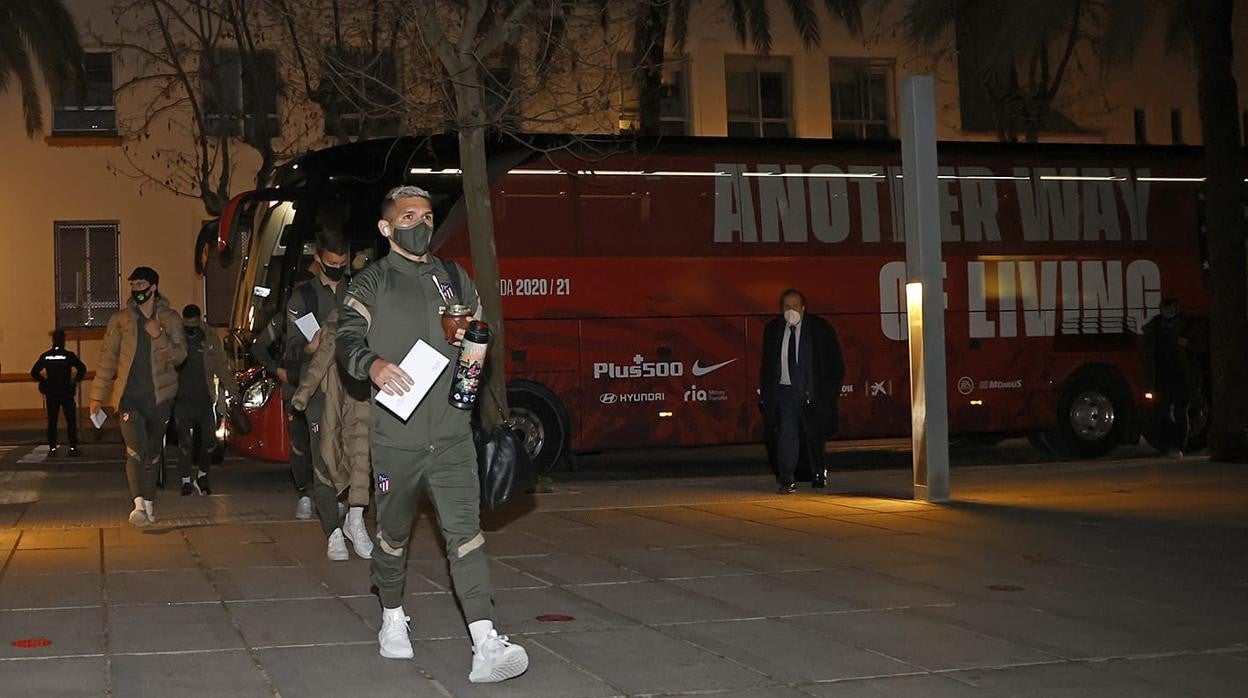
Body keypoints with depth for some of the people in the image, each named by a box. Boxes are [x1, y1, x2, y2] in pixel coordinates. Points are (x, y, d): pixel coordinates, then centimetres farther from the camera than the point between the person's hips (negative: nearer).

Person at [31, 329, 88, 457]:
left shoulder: (45, 356, 0)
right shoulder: (69, 355, -8)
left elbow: (34, 372, -1)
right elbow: (82, 369, -15)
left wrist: (44, 381, 11)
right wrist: (76, 380, -1)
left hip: (51, 393, 2)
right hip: (67, 392, -2)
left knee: (52, 421, 8)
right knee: (71, 420, 5)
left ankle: (52, 448, 6)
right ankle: (73, 448, 3)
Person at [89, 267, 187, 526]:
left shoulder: (170, 319, 5)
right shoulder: (120, 319, 6)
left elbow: (179, 356, -2)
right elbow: (107, 357, 6)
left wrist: (159, 337, -19)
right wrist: (98, 395, 3)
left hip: (160, 395, 1)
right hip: (129, 395, -1)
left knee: (153, 452, 10)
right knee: (136, 449, -18)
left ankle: (149, 504, 22)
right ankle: (139, 505, -26)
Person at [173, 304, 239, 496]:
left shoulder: (211, 340, 7)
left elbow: (222, 366, 10)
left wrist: (232, 389, 2)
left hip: (206, 400, 1)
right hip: (182, 401, -1)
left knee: (209, 441, 0)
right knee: (185, 443, -3)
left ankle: (202, 477, 19)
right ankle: (186, 481, 8)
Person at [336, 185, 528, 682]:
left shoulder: (454, 279, 15)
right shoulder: (371, 284, 4)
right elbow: (348, 338, -10)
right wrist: (373, 364, -31)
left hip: (451, 434, 1)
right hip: (396, 435, -1)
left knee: (464, 530, -10)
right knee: (393, 532, 12)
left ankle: (486, 646, -19)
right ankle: (392, 618, 35)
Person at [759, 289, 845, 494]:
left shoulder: (820, 328, -3)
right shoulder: (772, 329, 4)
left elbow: (835, 362, 1)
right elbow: (767, 364, 12)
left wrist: (829, 390, -6)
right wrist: (765, 390, 4)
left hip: (811, 392, -1)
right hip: (784, 390, 1)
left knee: (813, 435, 11)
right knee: (785, 434, -10)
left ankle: (819, 474, 33)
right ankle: (786, 481, -8)